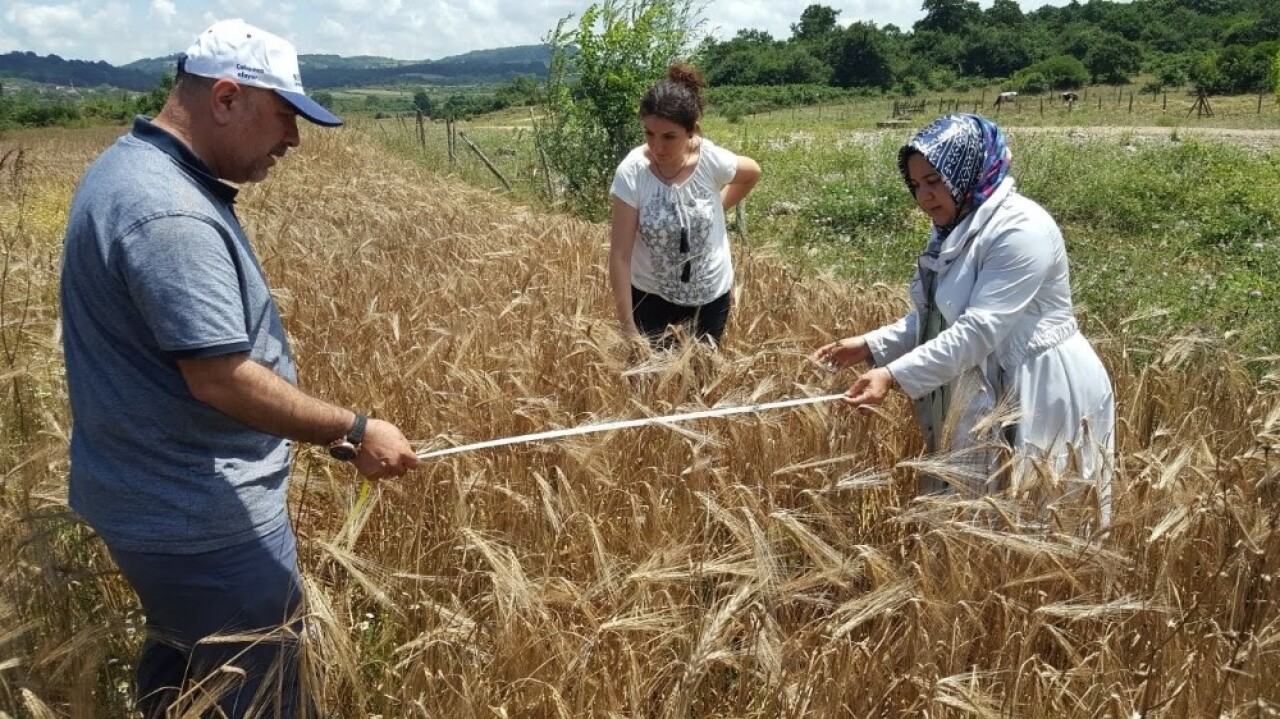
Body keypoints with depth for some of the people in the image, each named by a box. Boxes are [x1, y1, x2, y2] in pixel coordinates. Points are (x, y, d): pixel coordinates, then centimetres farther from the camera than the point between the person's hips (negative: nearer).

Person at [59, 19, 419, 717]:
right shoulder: (169, 214, -25)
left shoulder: (131, 166, 9)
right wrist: (354, 431, -20)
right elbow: (220, 376, -29)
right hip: (203, 520, -10)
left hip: (153, 497, 10)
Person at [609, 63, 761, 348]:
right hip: (651, 295, -1)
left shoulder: (713, 161, -19)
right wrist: (628, 327, -22)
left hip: (710, 294, 1)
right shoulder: (631, 172, -24)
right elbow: (620, 255, -22)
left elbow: (752, 173, 6)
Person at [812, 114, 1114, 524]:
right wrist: (870, 346, -2)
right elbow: (932, 318, 11)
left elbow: (980, 329, -28)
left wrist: (894, 376, -32)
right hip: (985, 393, 9)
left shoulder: (1020, 229, -20)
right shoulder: (954, 232, 10)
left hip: (1041, 397, -9)